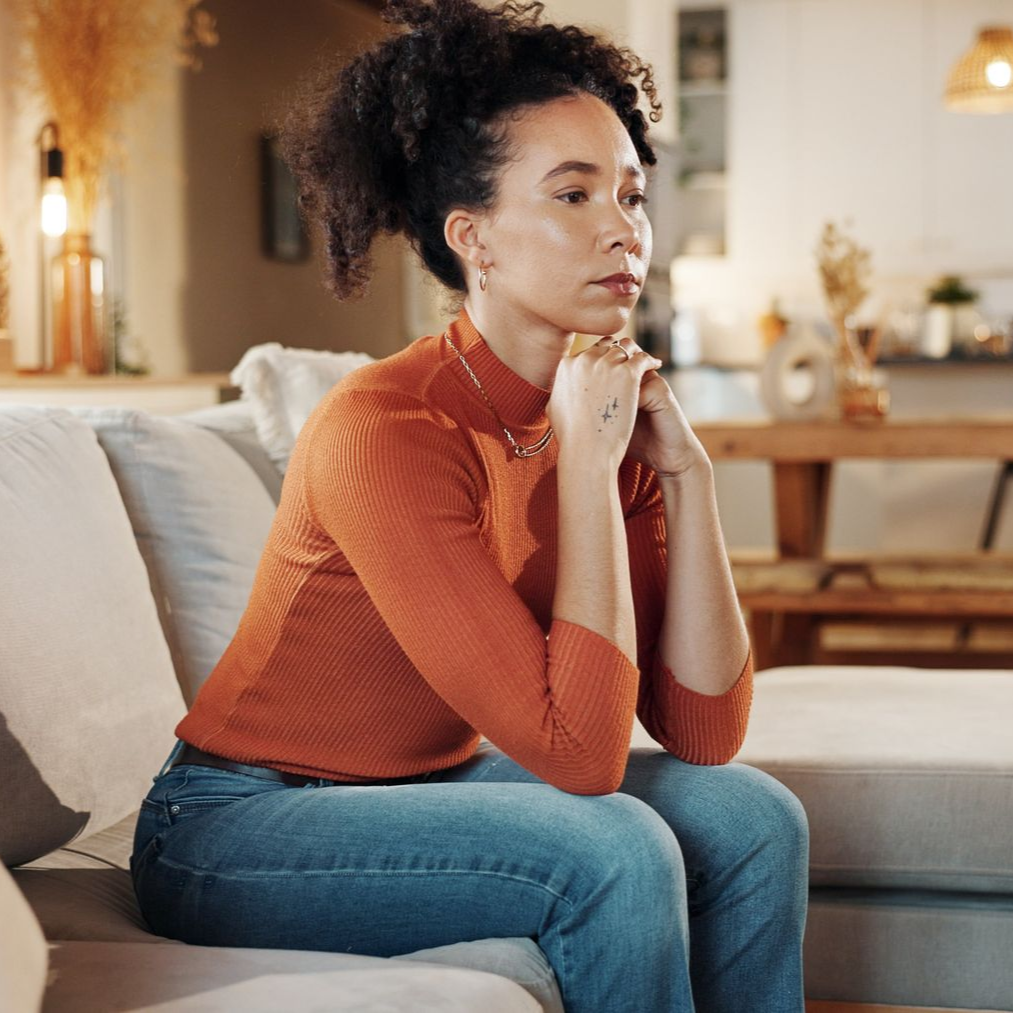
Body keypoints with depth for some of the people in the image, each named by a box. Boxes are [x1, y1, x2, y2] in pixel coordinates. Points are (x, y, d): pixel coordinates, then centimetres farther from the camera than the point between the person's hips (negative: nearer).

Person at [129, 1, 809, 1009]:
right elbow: (580, 753, -29)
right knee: (616, 850, -26)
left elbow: (703, 731, -8)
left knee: (749, 815, -8)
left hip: (424, 788, 7)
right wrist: (586, 463, -26)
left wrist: (685, 472, -14)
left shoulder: (607, 417, -4)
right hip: (234, 830, -7)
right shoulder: (386, 431, -26)